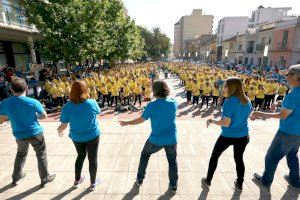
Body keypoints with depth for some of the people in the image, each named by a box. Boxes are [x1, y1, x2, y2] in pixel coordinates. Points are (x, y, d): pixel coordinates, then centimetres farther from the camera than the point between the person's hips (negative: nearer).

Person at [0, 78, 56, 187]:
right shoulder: (33, 102, -20)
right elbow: (44, 116, -8)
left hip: (20, 135, 4)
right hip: (35, 133, -4)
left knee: (21, 154, 29)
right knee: (41, 155, 12)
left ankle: (16, 178, 43)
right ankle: (44, 179, 23)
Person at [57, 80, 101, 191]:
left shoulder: (68, 106, -18)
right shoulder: (92, 102, -17)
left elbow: (64, 125, -14)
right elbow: (98, 112, 3)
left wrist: (59, 130, 10)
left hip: (77, 137, 2)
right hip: (92, 135, -2)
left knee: (81, 156, 26)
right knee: (92, 159, 15)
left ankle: (77, 180, 43)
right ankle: (93, 183, 31)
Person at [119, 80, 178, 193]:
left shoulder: (151, 105, -18)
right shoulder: (173, 103, -9)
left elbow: (141, 120, -8)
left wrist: (126, 123, 6)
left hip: (156, 139, -2)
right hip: (171, 139, 2)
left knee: (145, 155, 25)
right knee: (172, 161, 24)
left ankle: (139, 179, 38)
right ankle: (173, 185, 35)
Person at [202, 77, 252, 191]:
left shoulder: (229, 102, -24)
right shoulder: (247, 101, -1)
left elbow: (226, 123, -23)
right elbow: (246, 116, 11)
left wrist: (211, 121, -12)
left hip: (228, 136, -5)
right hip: (243, 136, 6)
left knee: (215, 156, 14)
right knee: (239, 159, 22)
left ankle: (208, 181, 29)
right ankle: (239, 184, 39)